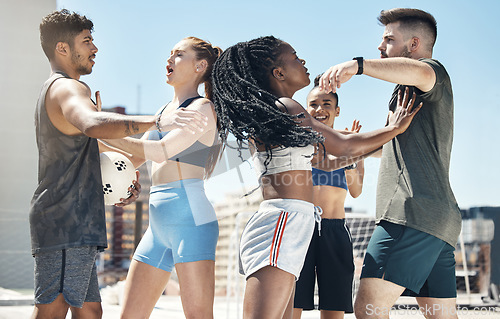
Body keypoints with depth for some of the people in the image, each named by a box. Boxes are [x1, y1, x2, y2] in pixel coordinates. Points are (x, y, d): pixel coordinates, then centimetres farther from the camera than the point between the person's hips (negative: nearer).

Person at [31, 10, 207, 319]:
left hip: (74, 226, 11)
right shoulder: (68, 88, -9)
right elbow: (92, 125, -34)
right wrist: (158, 120, -42)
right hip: (66, 223, -11)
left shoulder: (52, 91, 26)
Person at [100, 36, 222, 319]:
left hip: (191, 218, -8)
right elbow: (134, 159, 22)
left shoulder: (203, 108, -4)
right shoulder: (165, 111, 21)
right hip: (159, 224, 8)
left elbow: (162, 150, -17)